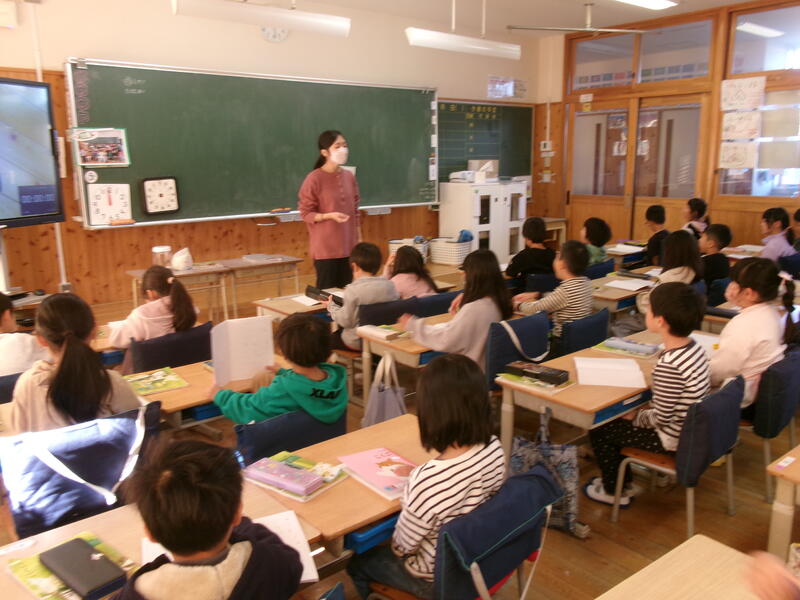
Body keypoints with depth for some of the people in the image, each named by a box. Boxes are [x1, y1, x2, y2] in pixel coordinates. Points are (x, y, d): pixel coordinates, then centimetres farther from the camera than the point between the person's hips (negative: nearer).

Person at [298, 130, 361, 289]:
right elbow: (306, 213, -7)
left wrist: (359, 240, 11)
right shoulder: (314, 179, -10)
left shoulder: (349, 176, 8)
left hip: (348, 246, 5)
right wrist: (330, 216, -23)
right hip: (325, 248, -5)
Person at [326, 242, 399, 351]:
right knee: (340, 330, 28)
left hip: (357, 343, -6)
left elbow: (346, 321, -16)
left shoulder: (353, 290, -20)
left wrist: (331, 306, 0)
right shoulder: (390, 285, -6)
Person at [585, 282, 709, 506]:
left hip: (672, 439, -9)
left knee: (598, 429, 5)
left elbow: (660, 418, -24)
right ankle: (621, 480, 32)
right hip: (692, 428, 9)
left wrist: (635, 416, -6)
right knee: (615, 416, 21)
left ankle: (615, 492, 23)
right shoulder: (695, 347, -5)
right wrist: (643, 408, 6)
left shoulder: (668, 366, -33)